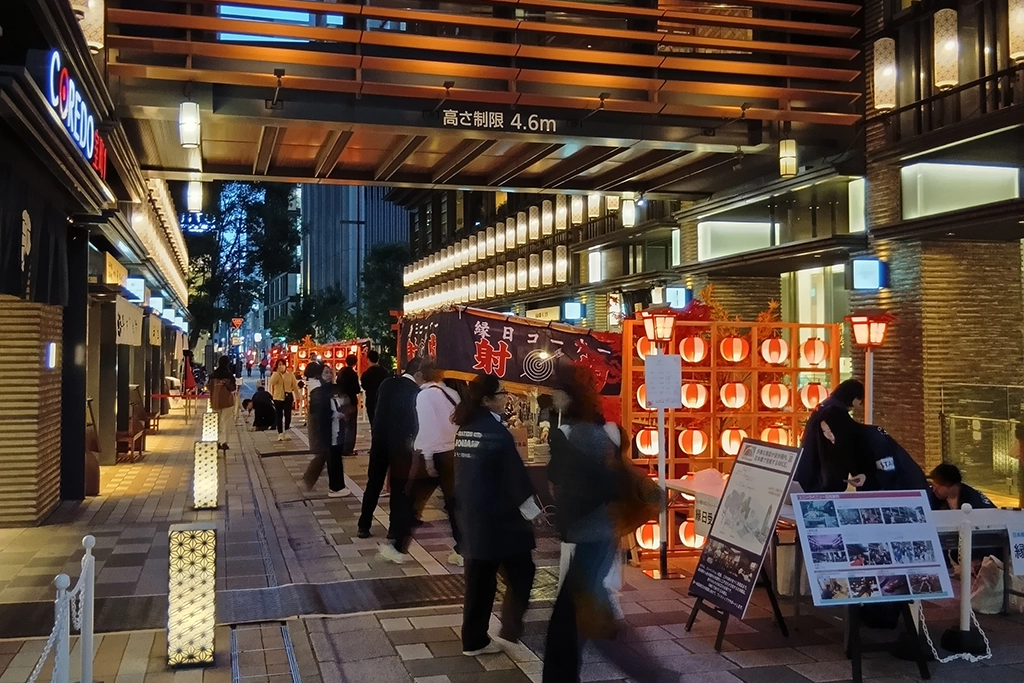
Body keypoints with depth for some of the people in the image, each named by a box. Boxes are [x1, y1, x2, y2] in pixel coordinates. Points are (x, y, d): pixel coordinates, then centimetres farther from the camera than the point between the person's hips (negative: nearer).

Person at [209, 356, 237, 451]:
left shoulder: (214, 374, 1)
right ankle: (223, 442, -5)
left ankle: (217, 441, 15)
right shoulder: (229, 374, -10)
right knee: (225, 422, 0)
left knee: (216, 422, 14)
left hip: (215, 401, 4)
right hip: (227, 401, -4)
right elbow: (233, 388, -8)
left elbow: (210, 387, 6)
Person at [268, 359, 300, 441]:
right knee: (279, 416, 5)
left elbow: (295, 386, 2)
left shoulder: (290, 375, -1)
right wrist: (278, 373, -24)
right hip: (278, 397, 0)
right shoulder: (275, 374, -1)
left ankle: (285, 432, 14)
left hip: (288, 397, 0)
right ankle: (280, 433, 13)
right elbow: (271, 383, -23)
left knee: (288, 415, -3)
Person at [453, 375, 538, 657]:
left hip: (472, 517, 8)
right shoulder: (497, 433, -18)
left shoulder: (464, 431, 7)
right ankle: (510, 631, 6)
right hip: (500, 519, -8)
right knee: (521, 573, 8)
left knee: (479, 579, 13)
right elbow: (516, 478, -16)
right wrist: (533, 512, -5)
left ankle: (474, 640, 18)